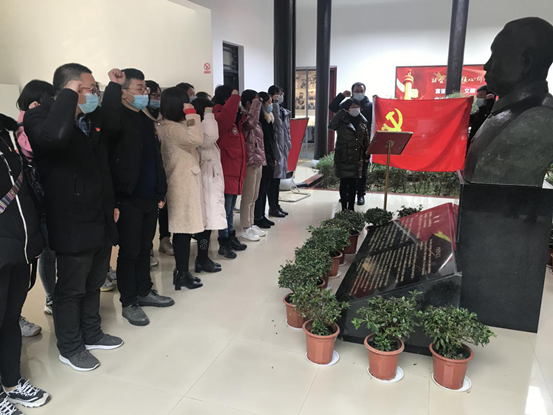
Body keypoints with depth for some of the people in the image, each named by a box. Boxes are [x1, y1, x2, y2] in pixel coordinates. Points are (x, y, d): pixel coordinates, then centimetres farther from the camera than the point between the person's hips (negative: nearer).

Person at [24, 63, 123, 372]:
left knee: (94, 283, 20)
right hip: (73, 225, -8)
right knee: (72, 289, 9)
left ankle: (92, 334, 38)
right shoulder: (39, 118, -15)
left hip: (101, 220, 8)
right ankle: (70, 348, 27)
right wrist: (69, 95, -28)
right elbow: (55, 136, -38)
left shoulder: (92, 119, 8)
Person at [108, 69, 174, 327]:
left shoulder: (146, 119, 13)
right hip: (128, 198, -7)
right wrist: (114, 85, -28)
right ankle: (129, 303, 17)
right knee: (129, 251, 3)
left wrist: (161, 191, 14)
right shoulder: (118, 117, -9)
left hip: (149, 196, 7)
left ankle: (144, 292, 32)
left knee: (145, 248, 17)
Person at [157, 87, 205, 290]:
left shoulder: (178, 125, 16)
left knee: (182, 228, 12)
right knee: (184, 228, -5)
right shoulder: (170, 128, -15)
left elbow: (195, 141, 13)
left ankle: (181, 271, 20)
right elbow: (197, 139, -28)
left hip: (186, 179, 10)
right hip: (182, 181, -10)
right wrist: (191, 113, -20)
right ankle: (182, 273, 4)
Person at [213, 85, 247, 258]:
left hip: (235, 171, 10)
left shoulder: (234, 120, 15)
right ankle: (223, 243, 7)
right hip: (226, 172, -9)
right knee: (225, 209, -2)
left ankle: (231, 237, 29)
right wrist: (234, 98, -27)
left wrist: (245, 114, 17)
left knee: (231, 209, 18)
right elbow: (227, 117, -38)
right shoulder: (219, 118, -15)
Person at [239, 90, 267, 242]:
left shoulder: (253, 118, 15)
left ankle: (251, 225, 25)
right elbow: (252, 121, -34)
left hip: (258, 160, 9)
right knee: (248, 196, -1)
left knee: (254, 196, 15)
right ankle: (246, 228, 8)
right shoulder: (243, 118, -12)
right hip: (250, 161, -9)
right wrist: (256, 104, -22)